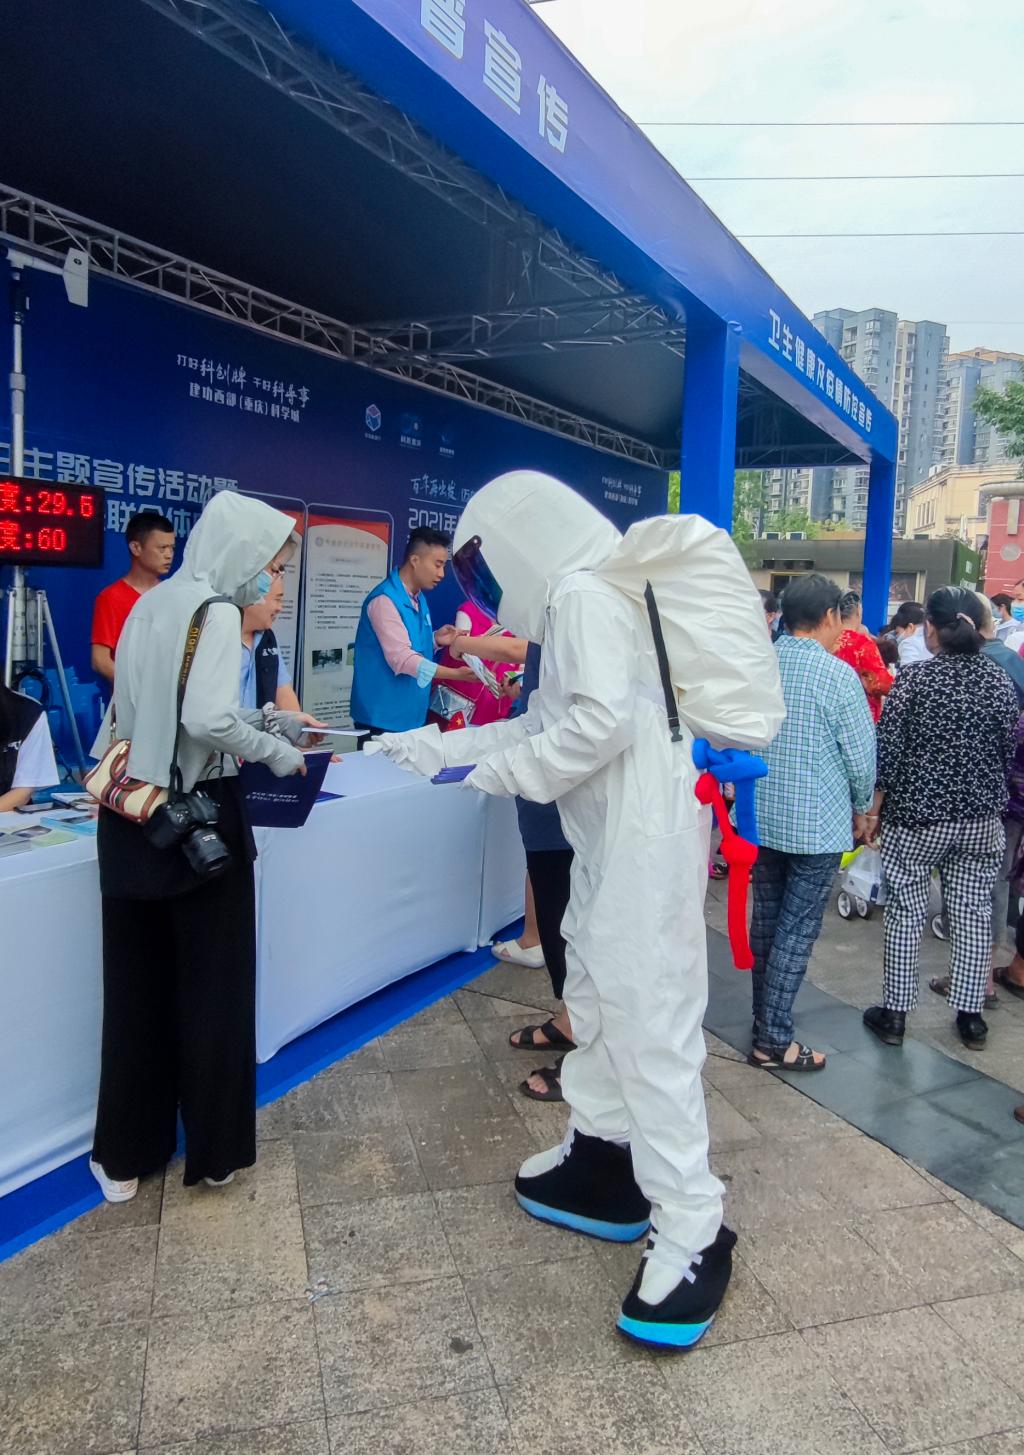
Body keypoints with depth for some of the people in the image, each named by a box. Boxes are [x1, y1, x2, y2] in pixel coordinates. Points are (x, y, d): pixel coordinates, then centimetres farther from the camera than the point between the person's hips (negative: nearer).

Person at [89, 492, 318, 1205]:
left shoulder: (151, 604, 11)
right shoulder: (216, 611, -14)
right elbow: (208, 721, -25)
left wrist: (268, 722, 15)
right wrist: (276, 753, -8)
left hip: (133, 814, 7)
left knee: (137, 986, 14)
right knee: (213, 985, 8)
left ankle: (126, 1154, 26)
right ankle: (214, 1149, 22)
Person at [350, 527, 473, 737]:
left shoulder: (419, 598, 10)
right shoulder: (385, 600, -18)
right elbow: (401, 659, -25)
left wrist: (435, 640, -3)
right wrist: (455, 674, -29)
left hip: (412, 715, 9)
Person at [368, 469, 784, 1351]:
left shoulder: (583, 593, -13)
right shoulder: (578, 600, 17)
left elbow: (601, 722, -24)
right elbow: (548, 721, 21)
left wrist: (489, 774, -14)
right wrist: (433, 747, 20)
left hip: (644, 838, -11)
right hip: (614, 839, 11)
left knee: (649, 1020, -7)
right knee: (597, 1000, 19)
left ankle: (693, 1232, 4)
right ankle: (602, 1162, 34)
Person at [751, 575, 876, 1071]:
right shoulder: (838, 675, -14)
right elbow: (862, 757, -10)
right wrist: (861, 809, 7)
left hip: (760, 816, 6)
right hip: (817, 823, -5)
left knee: (767, 919, 17)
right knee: (797, 929, 2)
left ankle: (764, 1015, 29)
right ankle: (772, 1039, 7)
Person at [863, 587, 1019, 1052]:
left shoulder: (913, 681, -12)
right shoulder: (1000, 681, -1)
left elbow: (887, 754, -11)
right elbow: (1009, 750, 7)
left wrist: (871, 808, 0)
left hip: (916, 817, -3)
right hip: (981, 821, 3)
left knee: (905, 913, 7)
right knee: (973, 914, 12)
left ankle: (895, 1013, 14)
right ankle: (970, 1017, 20)